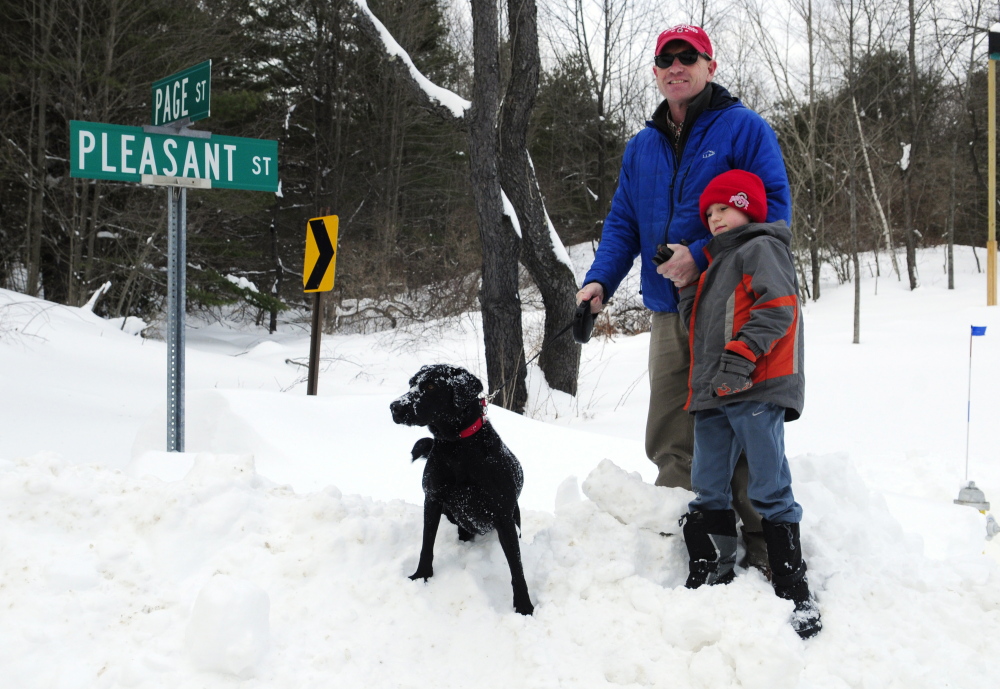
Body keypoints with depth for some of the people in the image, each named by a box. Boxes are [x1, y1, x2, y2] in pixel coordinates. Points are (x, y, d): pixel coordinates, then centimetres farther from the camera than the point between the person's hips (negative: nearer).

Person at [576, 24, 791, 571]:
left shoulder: (744, 129, -2)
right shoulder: (641, 147, 17)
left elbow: (773, 208, -11)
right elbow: (622, 223, 17)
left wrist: (702, 257, -19)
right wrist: (600, 279, -2)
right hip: (670, 315, 6)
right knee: (670, 442, 8)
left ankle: (762, 547, 4)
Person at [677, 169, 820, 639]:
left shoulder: (761, 248, 0)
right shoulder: (716, 264, 28)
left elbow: (778, 306, -15)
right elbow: (698, 325, 27)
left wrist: (741, 355, -22)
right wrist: (686, 286, 12)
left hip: (756, 390, -9)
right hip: (712, 395, 9)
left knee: (769, 489, -8)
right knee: (707, 494, 8)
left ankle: (794, 594, -3)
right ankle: (710, 579, 15)